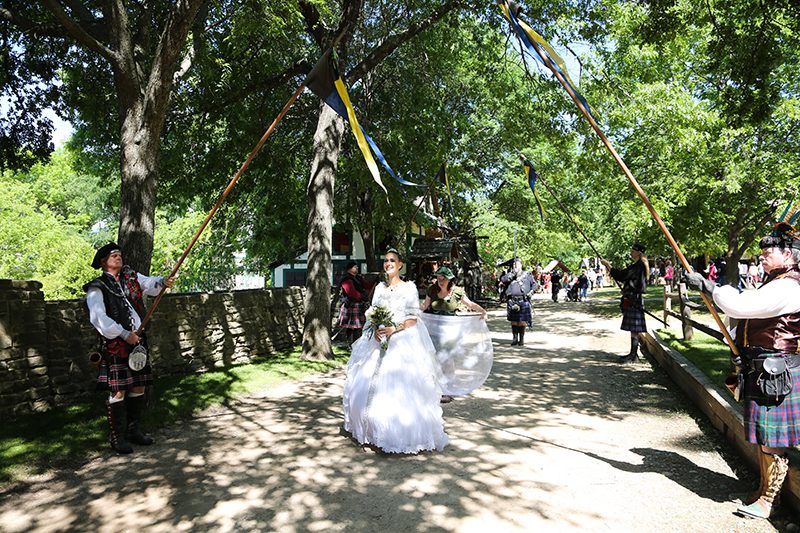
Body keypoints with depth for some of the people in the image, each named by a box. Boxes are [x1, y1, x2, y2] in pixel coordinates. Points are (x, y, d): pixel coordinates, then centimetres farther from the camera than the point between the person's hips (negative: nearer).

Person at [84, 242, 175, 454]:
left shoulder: (130, 276, 12)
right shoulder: (97, 287, -6)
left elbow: (149, 284, -5)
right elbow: (98, 318, -15)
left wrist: (163, 282, -27)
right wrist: (124, 335, -17)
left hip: (137, 340, 6)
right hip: (115, 344, -6)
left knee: (138, 388, 11)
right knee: (118, 391, -4)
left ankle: (133, 430, 25)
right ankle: (116, 437, 10)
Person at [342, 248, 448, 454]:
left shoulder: (409, 287, 0)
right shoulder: (379, 288, 14)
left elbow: (413, 318, -5)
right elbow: (372, 314, 12)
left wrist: (393, 329, -17)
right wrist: (376, 329, -8)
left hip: (402, 341, -5)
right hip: (379, 341, 5)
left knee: (400, 388, -9)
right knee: (370, 385, 4)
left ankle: (402, 434, 2)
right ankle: (376, 430, 19)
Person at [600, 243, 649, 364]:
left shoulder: (638, 266, -16)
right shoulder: (638, 265, 16)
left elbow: (621, 276, -21)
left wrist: (608, 265, -16)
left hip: (634, 300, -10)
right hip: (632, 299, 10)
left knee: (634, 328, -6)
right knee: (633, 329, 14)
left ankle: (633, 355, -1)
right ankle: (633, 353, 21)